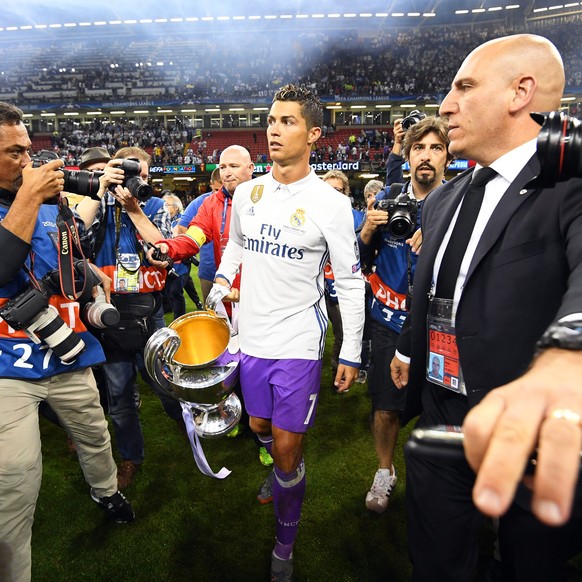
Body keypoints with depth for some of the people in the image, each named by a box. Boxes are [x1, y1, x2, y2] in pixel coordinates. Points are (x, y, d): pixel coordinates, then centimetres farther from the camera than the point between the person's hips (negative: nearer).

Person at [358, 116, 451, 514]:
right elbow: (361, 260, 10)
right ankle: (385, 472, 36)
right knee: (385, 408, 9)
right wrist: (368, 230, -10)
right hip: (390, 321, 2)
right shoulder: (387, 199, 5)